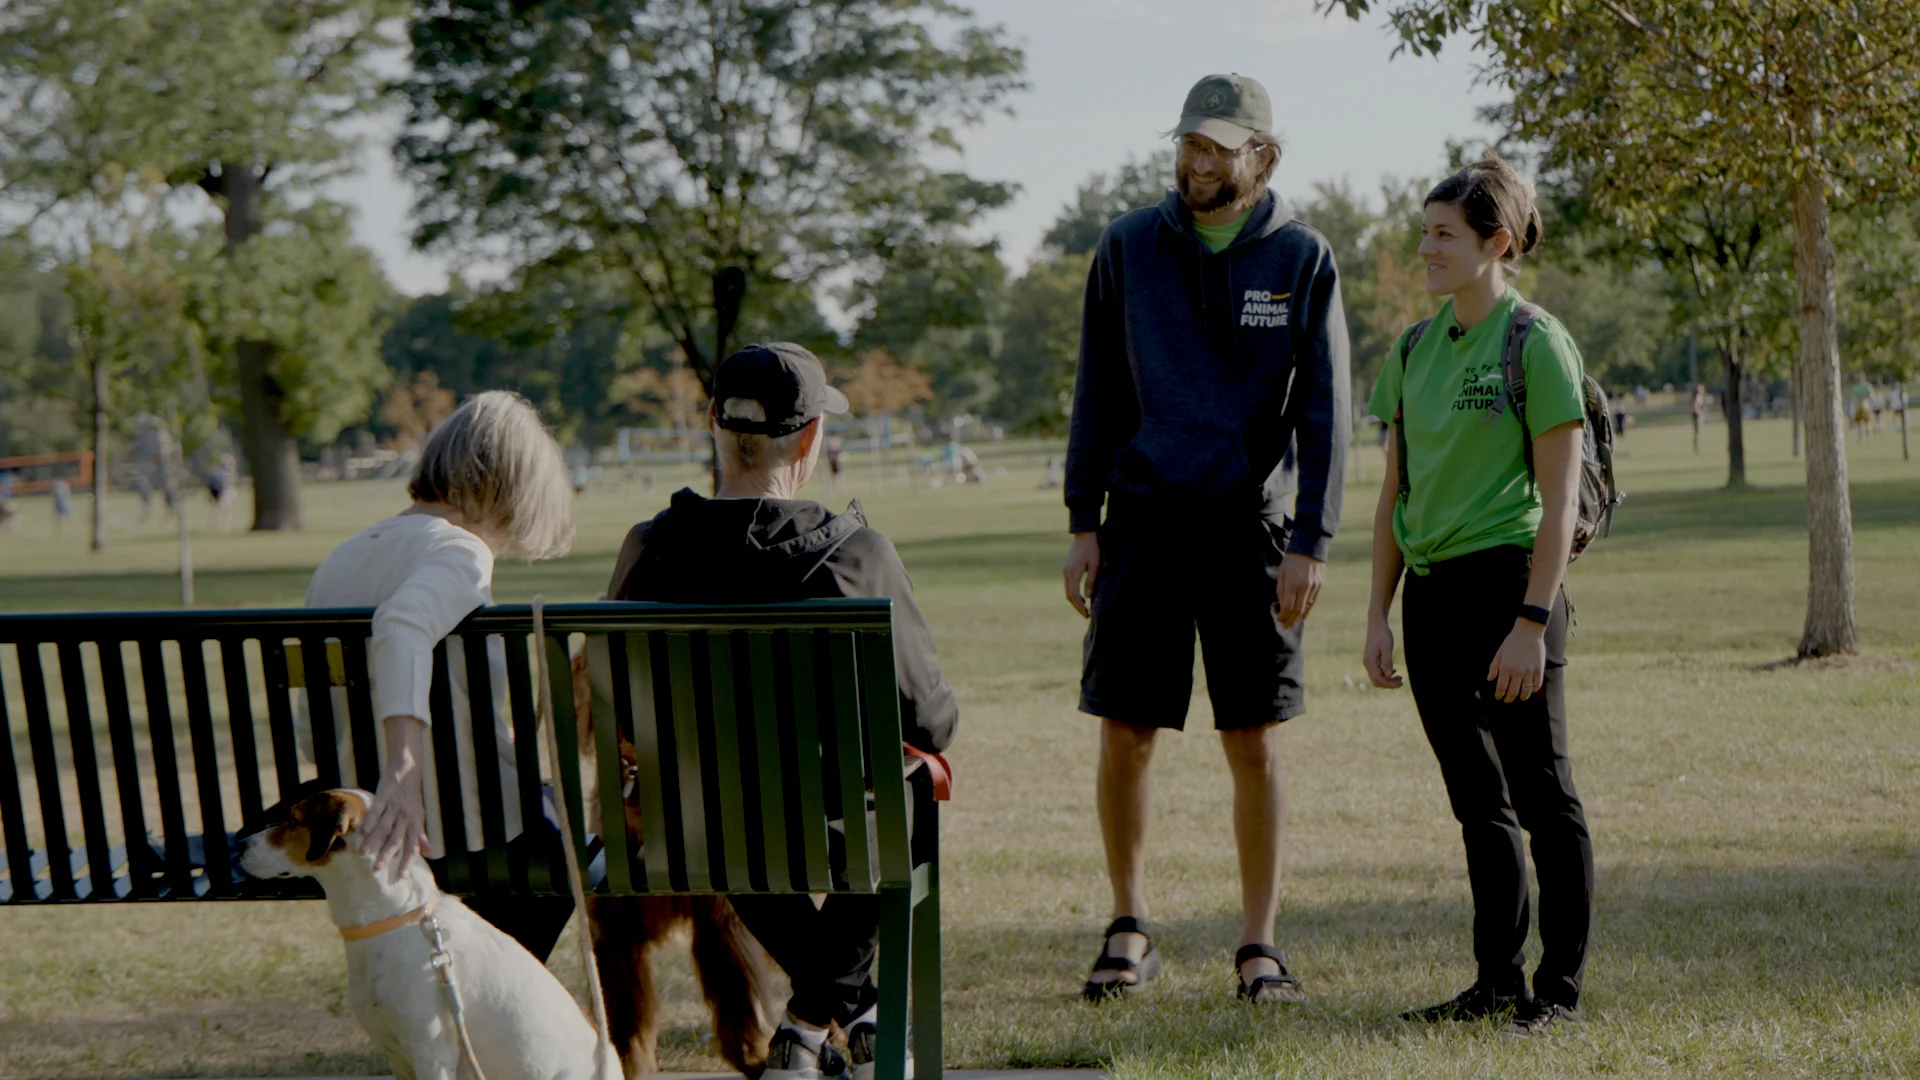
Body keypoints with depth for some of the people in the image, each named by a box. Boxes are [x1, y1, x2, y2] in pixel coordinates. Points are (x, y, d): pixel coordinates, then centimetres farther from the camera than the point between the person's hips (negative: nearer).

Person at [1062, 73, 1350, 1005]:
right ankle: (1129, 931, 17)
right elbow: (1097, 396, 9)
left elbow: (1324, 411, -2)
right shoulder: (1129, 248, 5)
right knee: (1124, 736, 1)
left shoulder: (1303, 259, 0)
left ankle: (1259, 945, 11)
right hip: (1142, 524, 1)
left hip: (1251, 529, -1)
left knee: (1254, 745, 1)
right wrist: (1082, 525, 2)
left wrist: (1310, 544, -10)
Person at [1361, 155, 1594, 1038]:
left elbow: (1559, 499, -11)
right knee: (1477, 801, 12)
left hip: (1507, 578, -7)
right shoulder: (1414, 349, 11)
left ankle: (1560, 990, 8)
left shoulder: (1536, 343, -8)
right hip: (1432, 592, 7)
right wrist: (1379, 617, 10)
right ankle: (1498, 982, 20)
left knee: (1541, 795, 0)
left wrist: (1532, 623, -17)